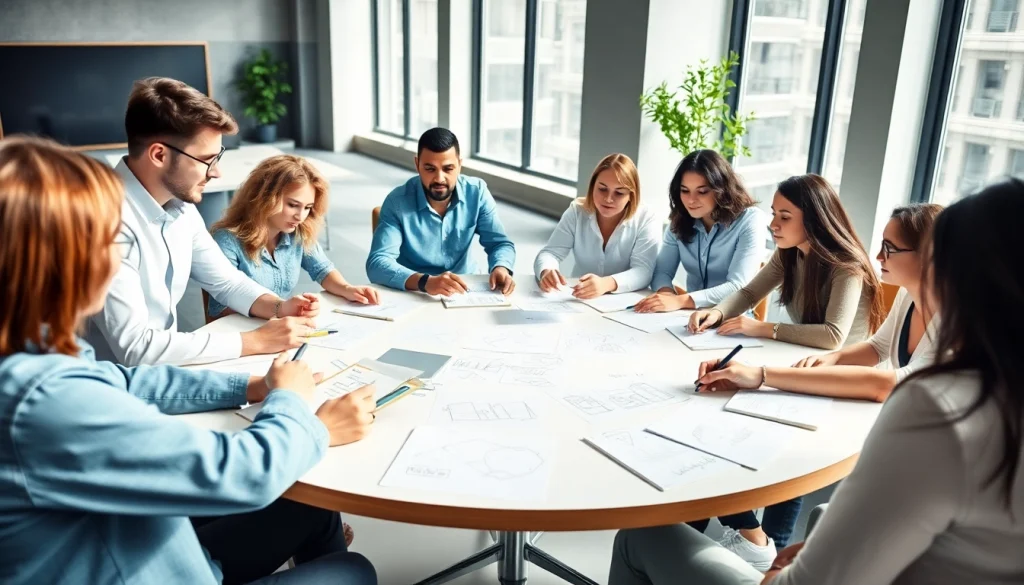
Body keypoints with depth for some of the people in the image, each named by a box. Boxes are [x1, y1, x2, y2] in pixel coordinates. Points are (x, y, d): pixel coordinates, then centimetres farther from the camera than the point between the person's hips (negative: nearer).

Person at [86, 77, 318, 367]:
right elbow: (136, 348, -28)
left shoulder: (180, 207, 0)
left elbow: (226, 281, 13)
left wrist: (278, 306, -7)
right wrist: (256, 341, -23)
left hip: (165, 364, 7)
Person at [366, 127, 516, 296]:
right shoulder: (397, 202, -16)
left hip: (465, 291, 1)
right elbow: (377, 264, -25)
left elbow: (500, 243, -2)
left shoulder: (477, 192, -6)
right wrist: (425, 282, -42)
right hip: (414, 296, 0)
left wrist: (501, 268, -26)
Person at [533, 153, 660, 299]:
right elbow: (550, 252, -7)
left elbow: (643, 271, -18)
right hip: (578, 301, 2)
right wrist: (546, 272, -31)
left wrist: (607, 284, -38)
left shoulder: (646, 220, -8)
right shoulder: (576, 212, -1)